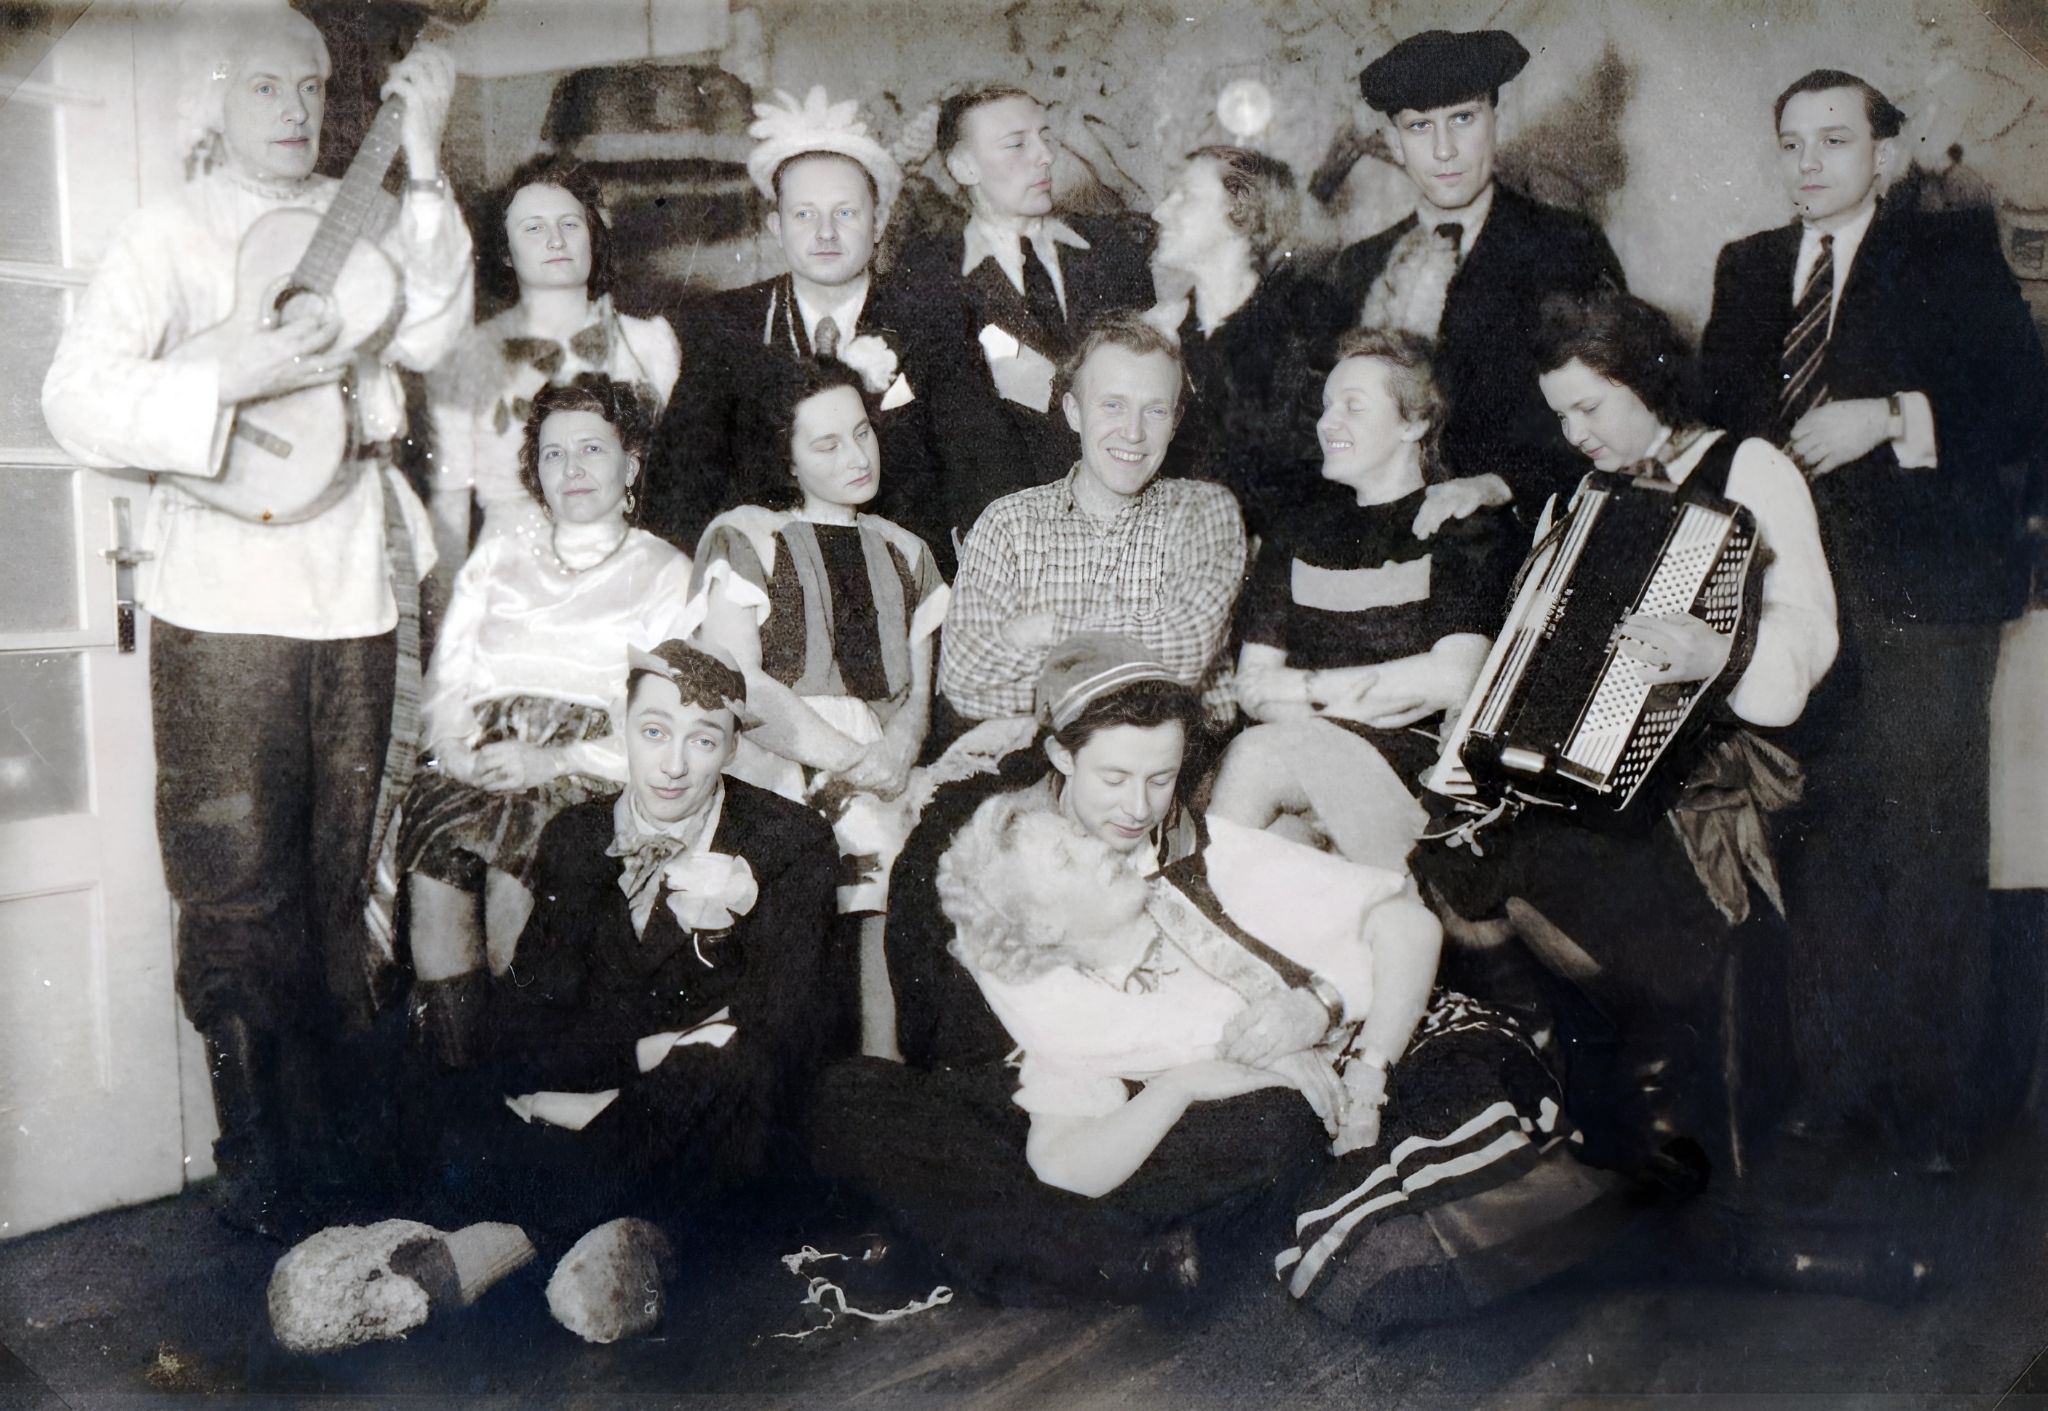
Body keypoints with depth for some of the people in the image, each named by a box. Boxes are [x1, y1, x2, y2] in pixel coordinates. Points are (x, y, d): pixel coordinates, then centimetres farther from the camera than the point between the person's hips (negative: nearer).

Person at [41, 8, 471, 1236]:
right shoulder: (171, 236, 1)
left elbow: (430, 334, -7)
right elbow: (76, 401, -9)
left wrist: (423, 163, -11)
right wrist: (238, 376, -21)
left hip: (356, 582, 3)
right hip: (226, 596, -3)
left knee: (337, 870, 12)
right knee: (238, 882, 1)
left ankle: (329, 1108, 26)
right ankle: (252, 1145, 14)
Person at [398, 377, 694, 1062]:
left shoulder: (665, 573, 12)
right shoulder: (497, 557, 26)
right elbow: (447, 679, 18)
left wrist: (555, 760, -13)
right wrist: (460, 747, -5)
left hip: (589, 778, -3)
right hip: (482, 766, 3)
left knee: (523, 836, -34)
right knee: (432, 817, -29)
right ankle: (448, 1073, -25)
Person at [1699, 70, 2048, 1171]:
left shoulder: (1952, 254, 4)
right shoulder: (1746, 267, 18)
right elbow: (1721, 416, 16)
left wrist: (1891, 418, -16)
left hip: (1920, 594, -4)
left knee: (1928, 853, -4)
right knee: (1824, 846, 8)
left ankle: (1938, 1098, 7)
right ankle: (1837, 1080, 19)